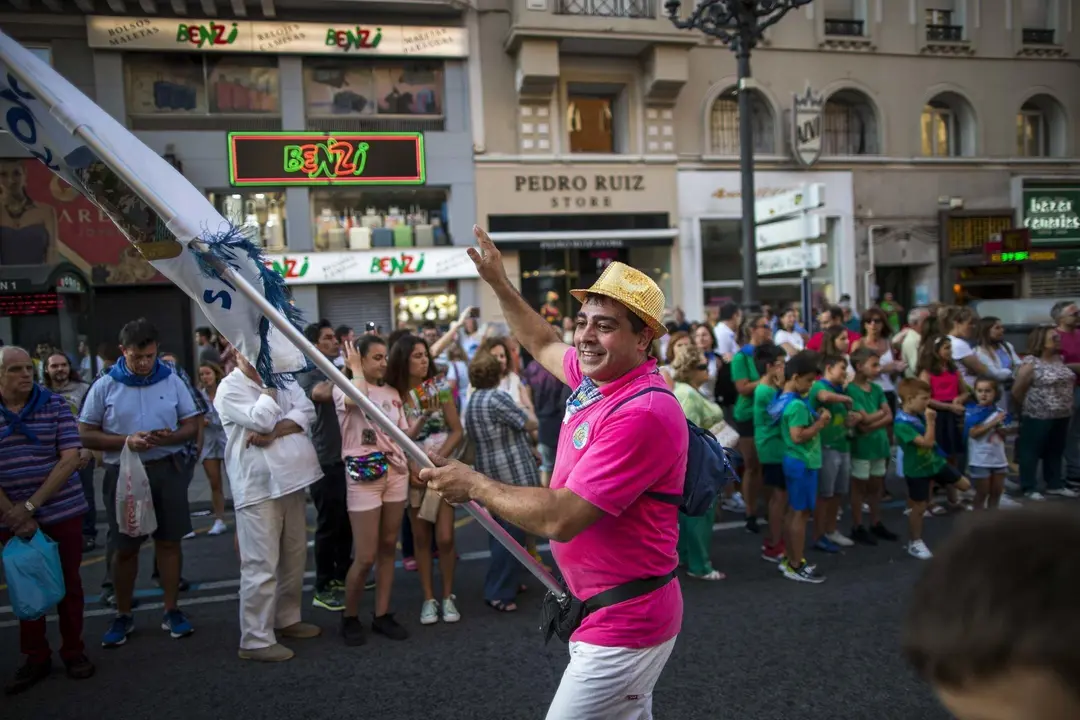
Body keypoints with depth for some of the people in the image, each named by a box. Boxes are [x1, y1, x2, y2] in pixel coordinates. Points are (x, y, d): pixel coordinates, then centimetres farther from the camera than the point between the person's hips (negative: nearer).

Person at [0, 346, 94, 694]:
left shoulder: (55, 404, -4)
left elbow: (70, 459, -9)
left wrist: (31, 505, -14)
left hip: (62, 512, -1)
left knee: (68, 583, 8)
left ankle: (74, 651, 22)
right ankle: (36, 658, 24)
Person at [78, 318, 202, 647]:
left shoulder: (172, 381, 1)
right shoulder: (104, 386, -3)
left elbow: (192, 425, 4)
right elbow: (85, 435, -3)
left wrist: (170, 438, -17)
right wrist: (126, 442, -18)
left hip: (167, 470, 1)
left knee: (168, 541, 7)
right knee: (125, 547, 8)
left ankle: (171, 611, 19)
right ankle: (123, 616, 24)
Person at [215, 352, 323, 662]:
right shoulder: (229, 388, -6)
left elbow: (306, 411, -3)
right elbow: (261, 420, -19)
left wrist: (274, 432, -16)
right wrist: (267, 386, -7)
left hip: (291, 480, 7)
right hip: (257, 487, -6)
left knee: (294, 558, 16)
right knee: (261, 566, -5)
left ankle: (287, 619, 32)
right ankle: (255, 640, 4)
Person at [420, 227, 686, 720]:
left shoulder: (642, 414, -28)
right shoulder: (595, 378, 0)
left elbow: (560, 519, -29)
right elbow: (543, 345, 22)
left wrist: (472, 485, -17)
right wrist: (499, 283, 19)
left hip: (624, 627, -9)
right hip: (606, 611, 9)